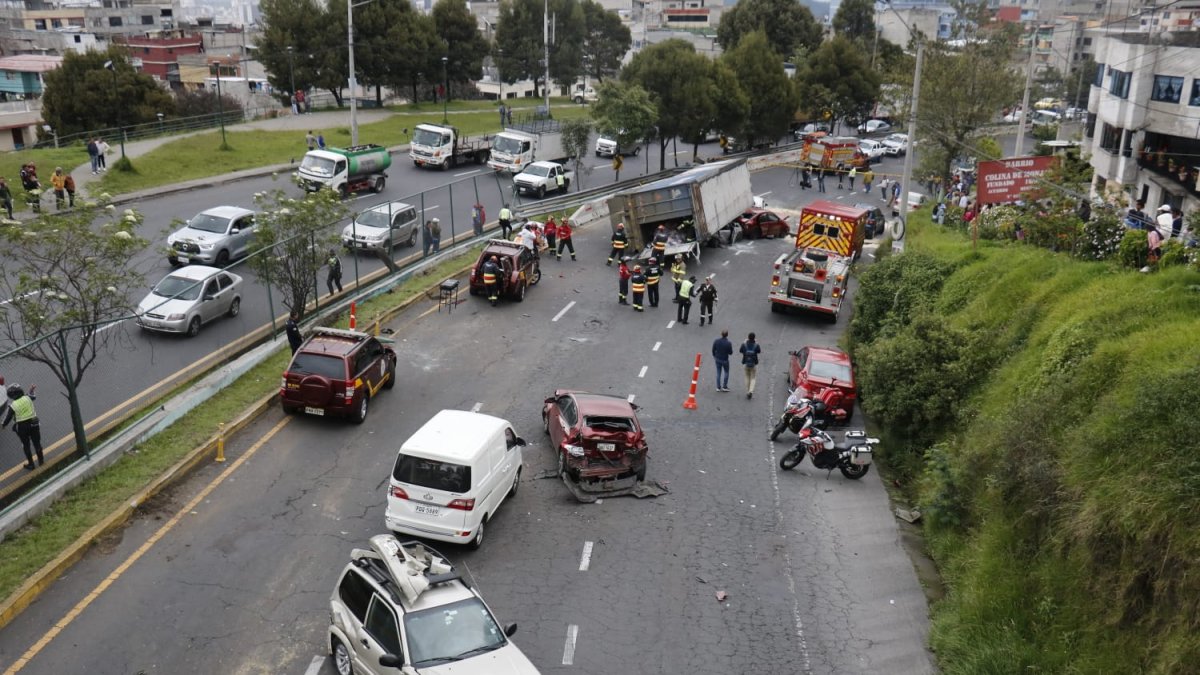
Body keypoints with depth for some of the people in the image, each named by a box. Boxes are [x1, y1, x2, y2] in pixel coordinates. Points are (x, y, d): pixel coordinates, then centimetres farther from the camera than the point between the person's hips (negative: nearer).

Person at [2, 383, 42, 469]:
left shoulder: (13, 406, -15)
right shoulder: (27, 398, -9)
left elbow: (8, 418, -5)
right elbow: (33, 397, 17)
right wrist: (31, 392, 38)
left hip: (22, 427, -3)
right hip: (34, 424, 3)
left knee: (26, 446, 15)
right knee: (37, 443, 18)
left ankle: (31, 464, 22)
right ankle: (41, 461, 30)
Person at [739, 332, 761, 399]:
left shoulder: (744, 344, -13)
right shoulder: (756, 345, -15)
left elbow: (740, 351, 6)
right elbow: (759, 351, 5)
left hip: (745, 364, 1)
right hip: (754, 364, -1)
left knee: (747, 377, 21)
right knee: (752, 378, 11)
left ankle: (747, 392, 23)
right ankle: (751, 391, -9)